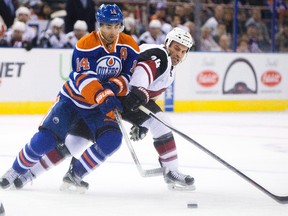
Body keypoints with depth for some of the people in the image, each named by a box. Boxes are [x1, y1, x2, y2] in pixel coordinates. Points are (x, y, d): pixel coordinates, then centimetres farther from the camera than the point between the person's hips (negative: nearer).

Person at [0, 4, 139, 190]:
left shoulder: (129, 46, -9)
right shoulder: (86, 45, -21)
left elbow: (131, 76, -6)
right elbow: (83, 79, -30)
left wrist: (114, 86, -27)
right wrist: (104, 97, -46)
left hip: (101, 107, 3)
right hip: (72, 100, -3)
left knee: (111, 139, -23)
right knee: (44, 140, -14)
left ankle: (74, 175, -4)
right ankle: (17, 171, 12)